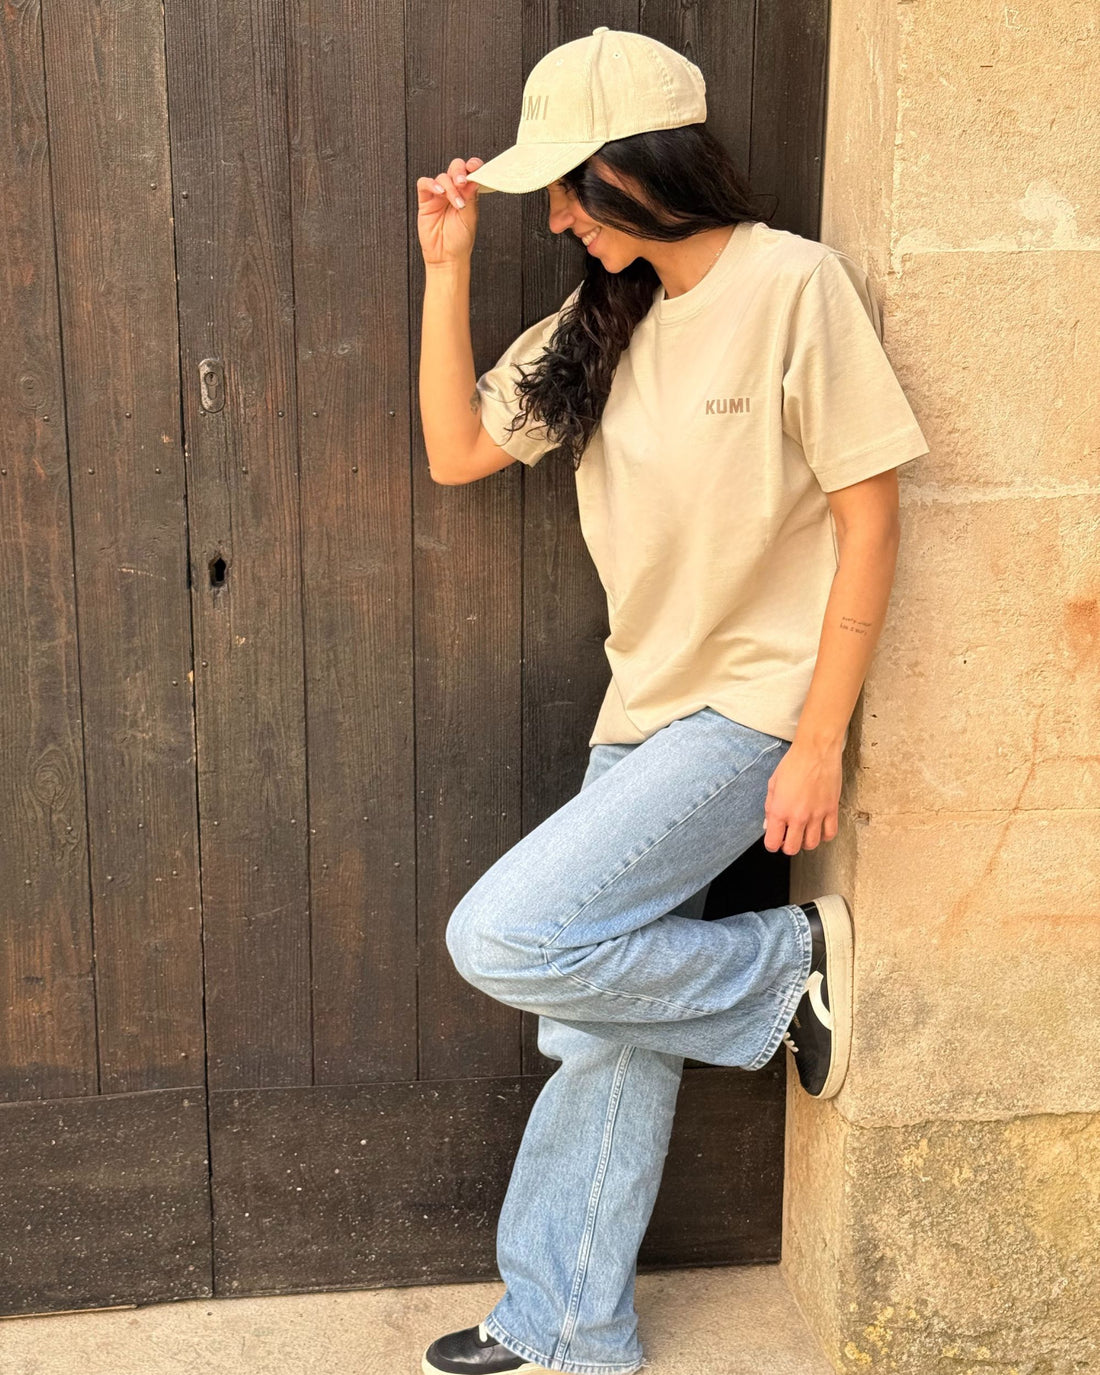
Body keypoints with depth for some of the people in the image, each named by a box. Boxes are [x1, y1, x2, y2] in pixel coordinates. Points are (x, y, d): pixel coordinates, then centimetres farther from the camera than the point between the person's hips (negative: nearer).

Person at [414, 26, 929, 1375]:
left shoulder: (797, 286, -14)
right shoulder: (605, 316, 7)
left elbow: (868, 521, -14)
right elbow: (456, 451, 9)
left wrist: (818, 744, -16)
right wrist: (448, 264, 2)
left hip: (750, 710, -7)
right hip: (643, 710, 7)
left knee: (504, 939, -16)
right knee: (602, 1036, 11)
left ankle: (786, 961, 5)